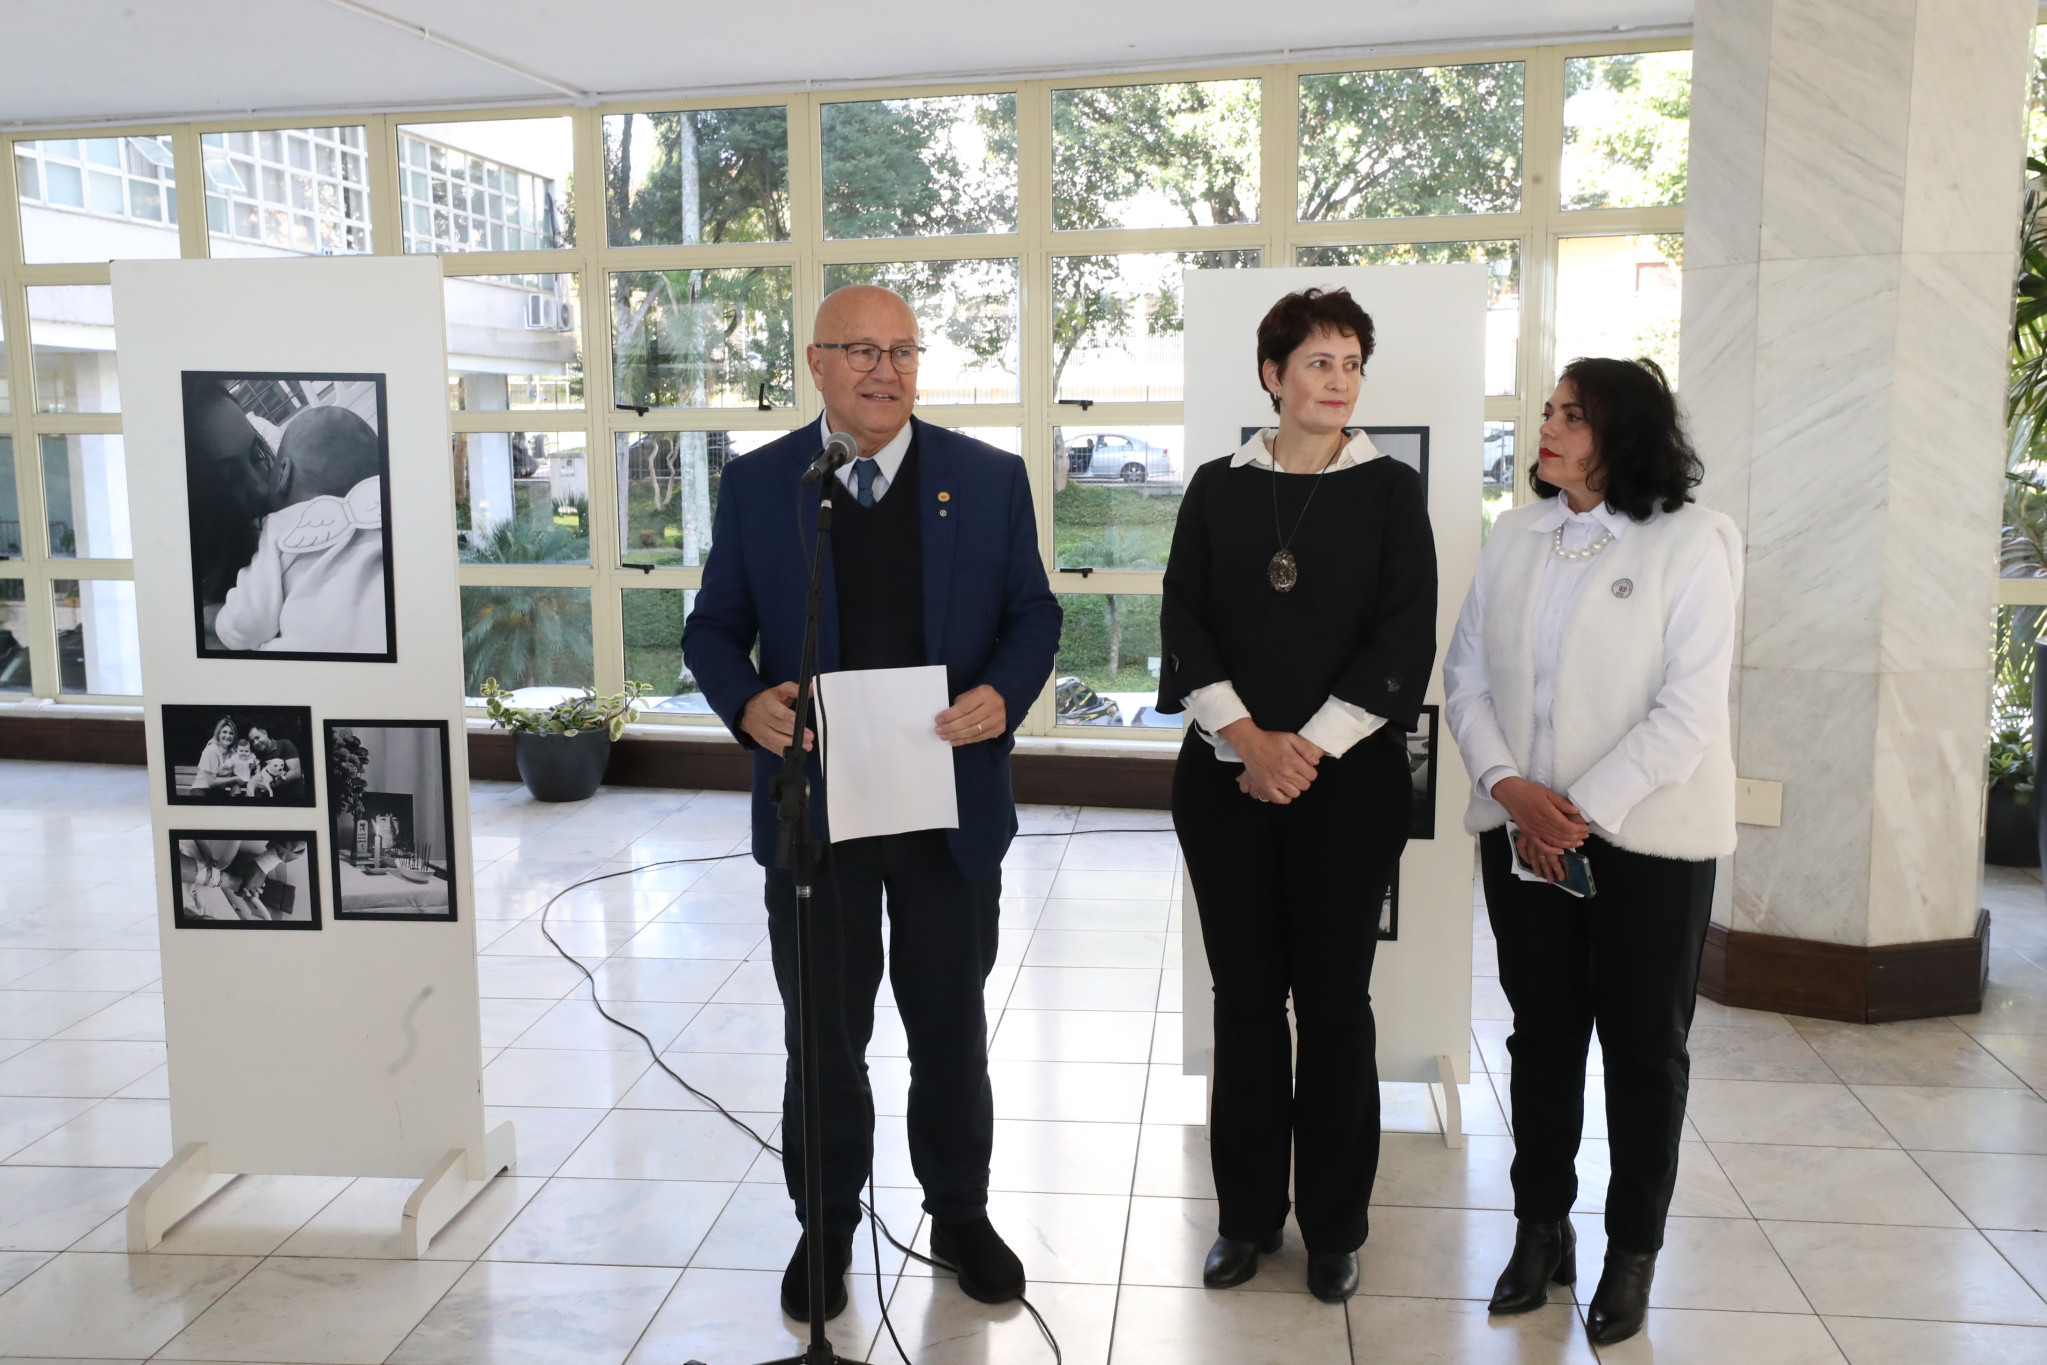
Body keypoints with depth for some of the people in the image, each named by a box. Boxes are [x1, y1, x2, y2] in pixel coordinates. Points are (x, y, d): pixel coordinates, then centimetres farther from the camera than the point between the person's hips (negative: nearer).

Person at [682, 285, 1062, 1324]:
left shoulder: (990, 479, 0)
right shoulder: (755, 485, 1)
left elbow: (1033, 613, 3)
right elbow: (714, 627, 4)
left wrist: (1002, 695, -17)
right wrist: (747, 703, -17)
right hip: (812, 806, 0)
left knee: (951, 1030, 15)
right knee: (824, 1037, 13)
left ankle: (960, 1215, 35)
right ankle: (826, 1226, 33)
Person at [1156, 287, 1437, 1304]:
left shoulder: (1390, 490, 3)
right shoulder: (1217, 488, 8)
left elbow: (1404, 639, -4)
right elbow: (1183, 619, 1)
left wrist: (1307, 747, -12)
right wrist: (1247, 737, -12)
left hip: (1347, 779, -1)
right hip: (1227, 777, 2)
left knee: (1334, 997, 4)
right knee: (1245, 992, 7)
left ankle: (1333, 1224, 18)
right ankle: (1248, 1213, 21)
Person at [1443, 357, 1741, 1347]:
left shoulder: (1692, 542, -9)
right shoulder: (1514, 537, 5)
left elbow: (1688, 710, -14)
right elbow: (1466, 676, 4)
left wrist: (1584, 812, -17)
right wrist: (1509, 787, -11)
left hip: (1648, 838, -4)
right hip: (1523, 831, 4)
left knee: (1644, 1045, 8)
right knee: (1542, 1033, 12)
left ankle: (1634, 1250, 23)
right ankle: (1541, 1229, 27)